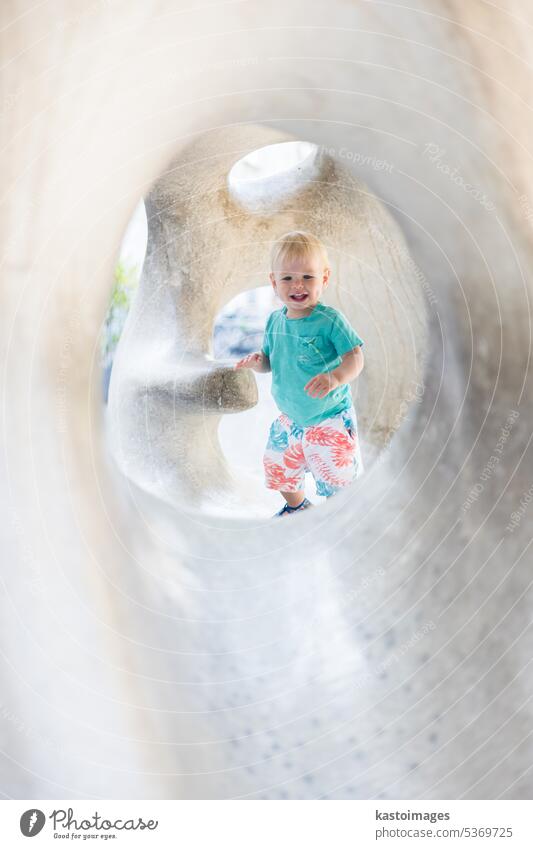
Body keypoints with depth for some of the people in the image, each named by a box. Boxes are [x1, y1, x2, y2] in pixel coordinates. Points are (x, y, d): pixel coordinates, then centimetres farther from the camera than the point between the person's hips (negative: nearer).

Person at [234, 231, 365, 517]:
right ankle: (296, 507, 50)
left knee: (336, 477, 0)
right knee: (280, 470, 21)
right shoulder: (275, 321, -2)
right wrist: (257, 362, -14)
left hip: (329, 420, -6)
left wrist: (335, 377, -42)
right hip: (290, 419, 6)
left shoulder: (330, 320, -20)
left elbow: (355, 357, -23)